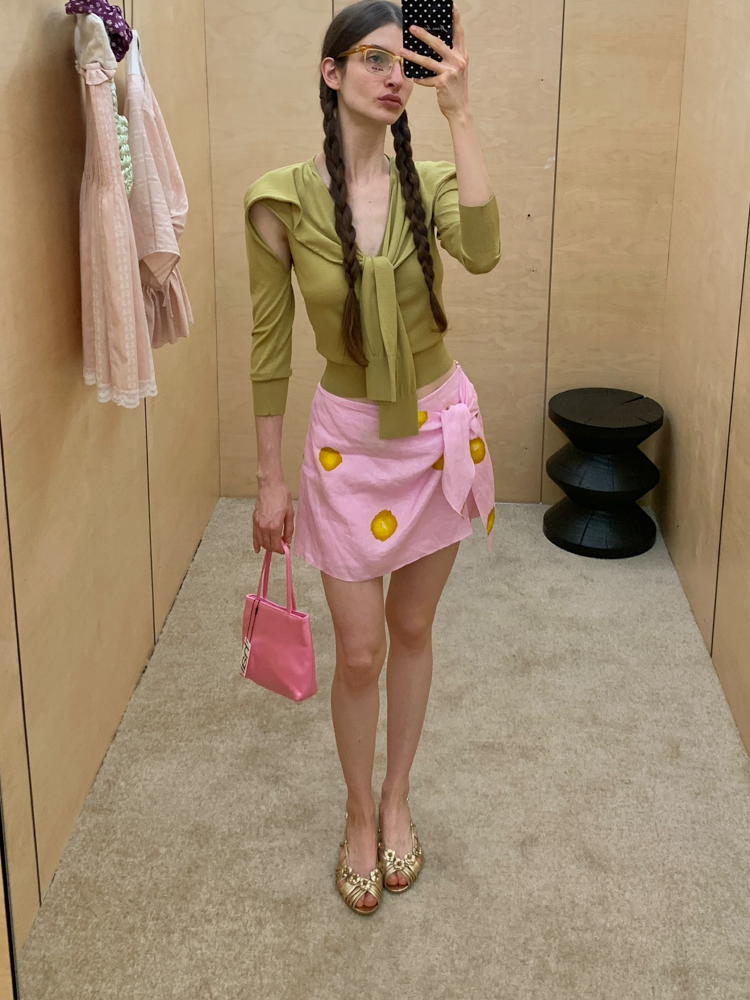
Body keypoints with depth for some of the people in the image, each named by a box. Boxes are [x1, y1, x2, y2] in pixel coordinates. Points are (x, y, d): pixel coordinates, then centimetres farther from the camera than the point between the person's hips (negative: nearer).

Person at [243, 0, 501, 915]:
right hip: (349, 439, -2)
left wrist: (459, 115, -28)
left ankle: (397, 799, 37)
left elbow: (482, 253, -28)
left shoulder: (426, 184, -6)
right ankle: (360, 818, 29)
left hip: (441, 430, 2)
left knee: (411, 629, 16)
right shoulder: (283, 200, -11)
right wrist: (269, 477, -1)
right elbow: (270, 343, -4)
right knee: (358, 652, 4)